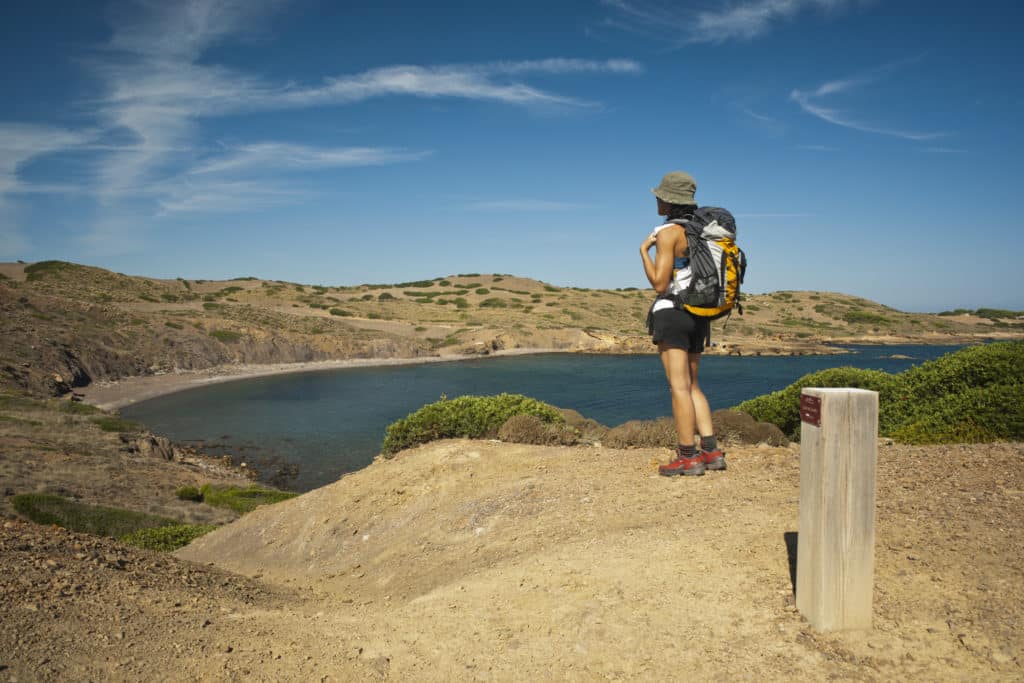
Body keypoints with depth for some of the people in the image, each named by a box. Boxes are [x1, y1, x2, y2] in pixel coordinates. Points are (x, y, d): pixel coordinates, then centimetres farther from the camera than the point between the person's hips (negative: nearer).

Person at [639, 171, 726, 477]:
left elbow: (659, 283, -15)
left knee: (679, 387, -5)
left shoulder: (668, 233, -12)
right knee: (692, 386, 14)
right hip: (698, 315, 8)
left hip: (672, 313, -8)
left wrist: (644, 250, -6)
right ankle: (711, 451, 11)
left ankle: (688, 457, -2)